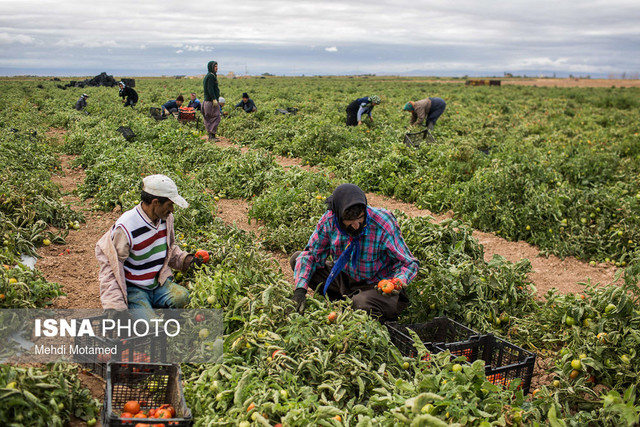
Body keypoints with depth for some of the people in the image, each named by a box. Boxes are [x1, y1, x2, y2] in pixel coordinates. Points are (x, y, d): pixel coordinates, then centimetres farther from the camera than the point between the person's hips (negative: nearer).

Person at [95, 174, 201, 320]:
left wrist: (186, 259, -2)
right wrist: (115, 306, -21)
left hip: (159, 283, 6)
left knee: (182, 297, -25)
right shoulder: (125, 228, -21)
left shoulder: (166, 218, 0)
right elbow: (110, 267, -16)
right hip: (133, 290, -6)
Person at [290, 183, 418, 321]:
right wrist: (300, 288, -21)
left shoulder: (383, 225, -26)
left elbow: (409, 263, -16)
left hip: (377, 285, -5)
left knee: (363, 304, -39)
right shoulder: (329, 220, -16)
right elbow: (311, 254, -6)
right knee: (297, 258, -6)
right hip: (344, 278, 5)